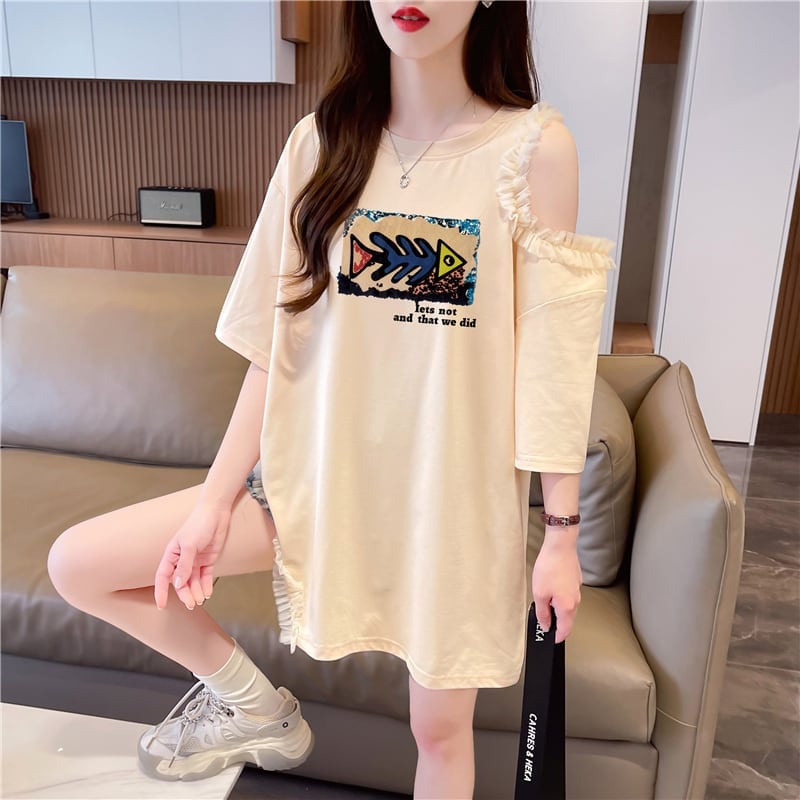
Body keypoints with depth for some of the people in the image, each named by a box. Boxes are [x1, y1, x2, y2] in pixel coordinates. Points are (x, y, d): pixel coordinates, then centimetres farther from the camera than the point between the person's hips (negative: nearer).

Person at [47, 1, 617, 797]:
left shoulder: (537, 149, -10)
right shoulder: (323, 141, -1)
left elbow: (551, 359, -8)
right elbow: (276, 343, -1)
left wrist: (561, 533, -6)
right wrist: (215, 499, -1)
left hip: (457, 492, -2)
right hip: (322, 472, 3)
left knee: (439, 726, 12)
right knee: (77, 563, 1)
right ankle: (252, 705, 22)